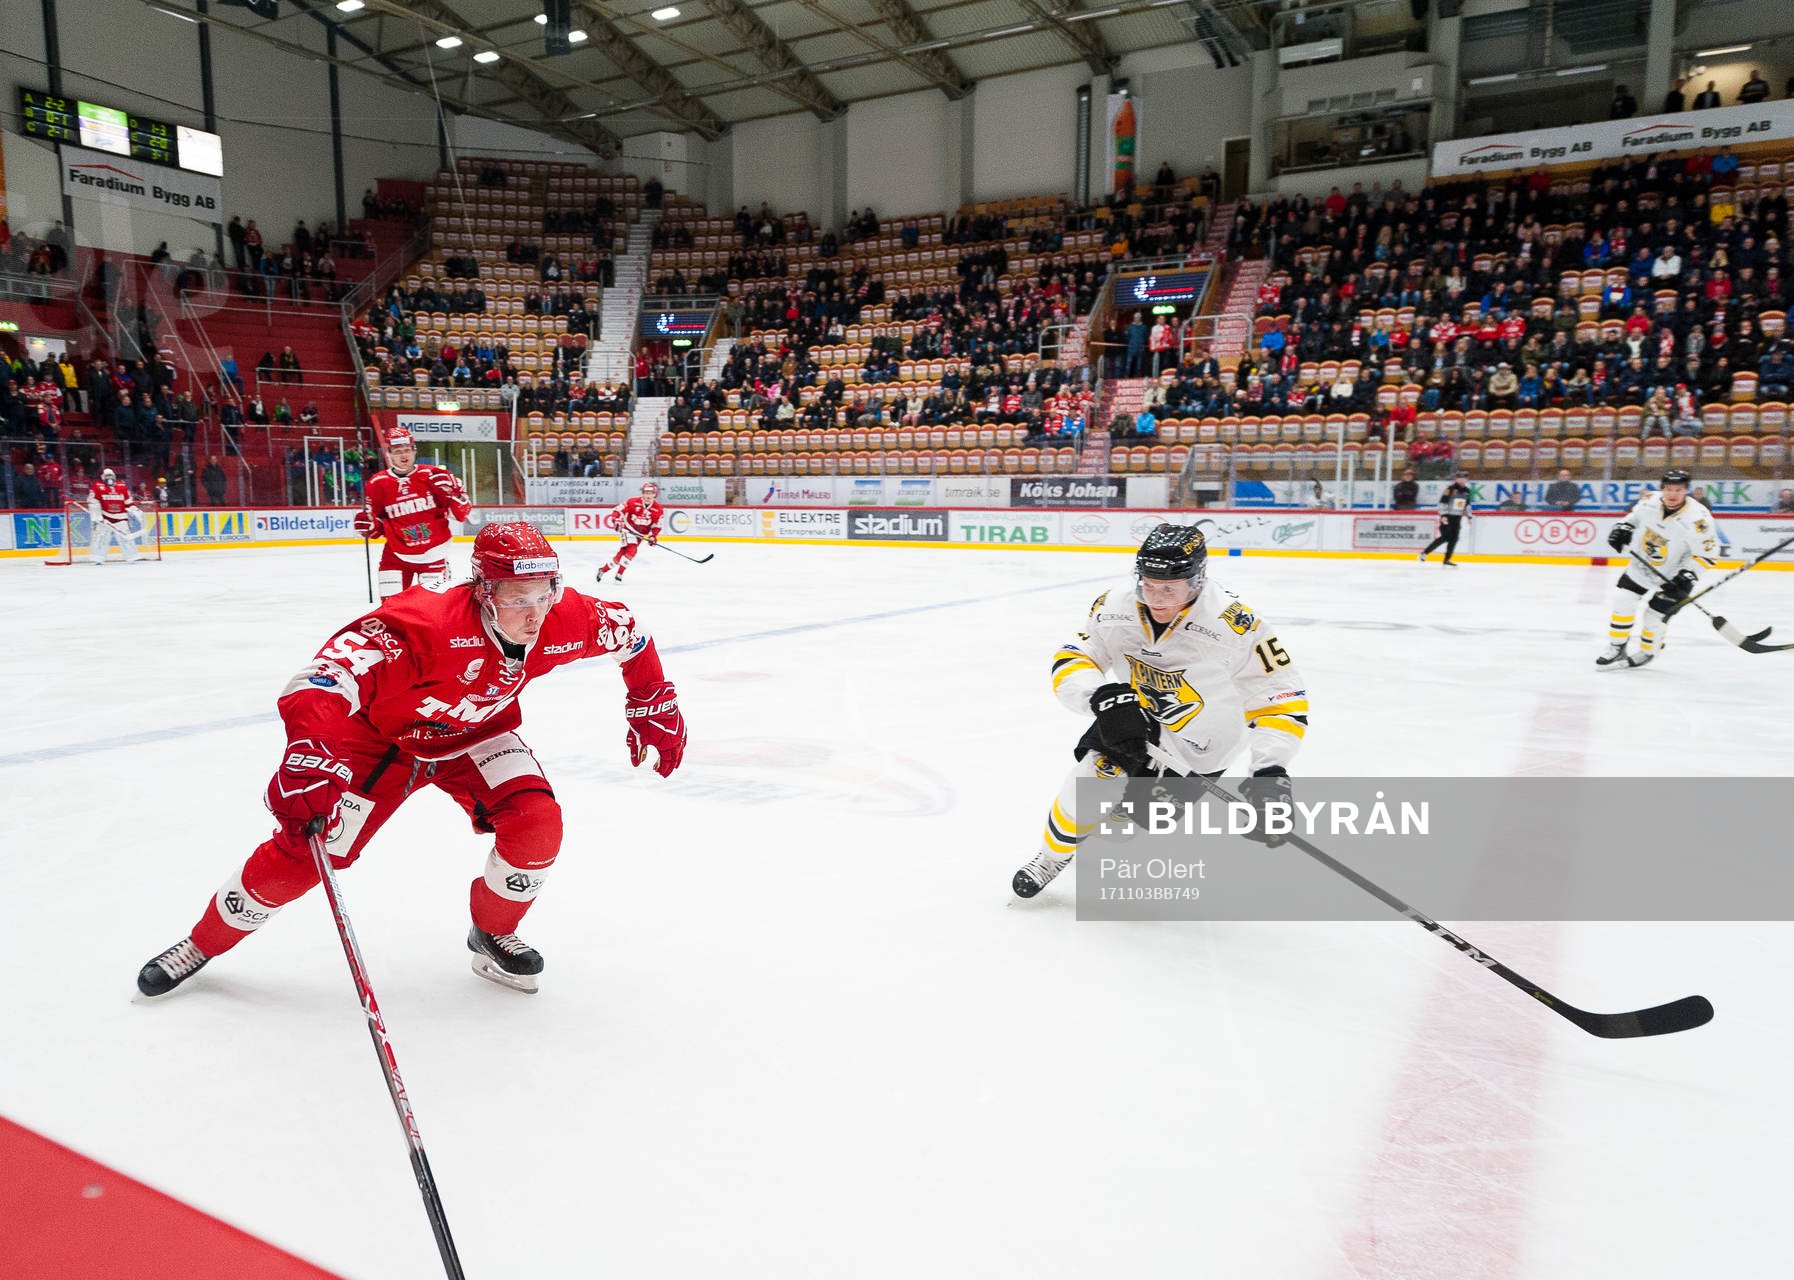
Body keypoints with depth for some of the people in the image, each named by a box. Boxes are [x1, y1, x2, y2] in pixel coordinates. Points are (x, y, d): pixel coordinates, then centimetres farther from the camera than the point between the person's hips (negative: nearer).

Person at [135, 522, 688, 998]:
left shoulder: (563, 620, -25)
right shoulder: (423, 623, -41)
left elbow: (628, 631, -5)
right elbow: (326, 675, -47)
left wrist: (653, 704, 1)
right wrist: (310, 758, -61)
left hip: (476, 735, 4)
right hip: (385, 737, -3)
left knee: (538, 825, -19)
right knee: (303, 850, -5)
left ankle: (493, 934, 11)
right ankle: (201, 944, 24)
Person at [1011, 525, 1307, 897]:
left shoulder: (1235, 624, -33)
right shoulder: (1116, 605, -22)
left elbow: (1281, 699, -27)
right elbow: (1070, 661, -18)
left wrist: (1270, 772, -40)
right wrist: (1102, 695, -40)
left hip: (1201, 741, -3)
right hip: (1135, 715, 3)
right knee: (1087, 782, -10)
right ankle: (1052, 856, 19)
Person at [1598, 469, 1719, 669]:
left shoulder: (1697, 518, -29)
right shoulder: (1650, 501, -15)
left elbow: (1708, 552, -20)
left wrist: (1688, 575, -27)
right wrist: (1623, 527, -4)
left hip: (1674, 576, -5)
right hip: (1643, 563, 5)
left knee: (1656, 614, -3)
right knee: (1622, 600, -1)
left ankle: (1646, 653, 24)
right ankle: (1616, 650, 12)